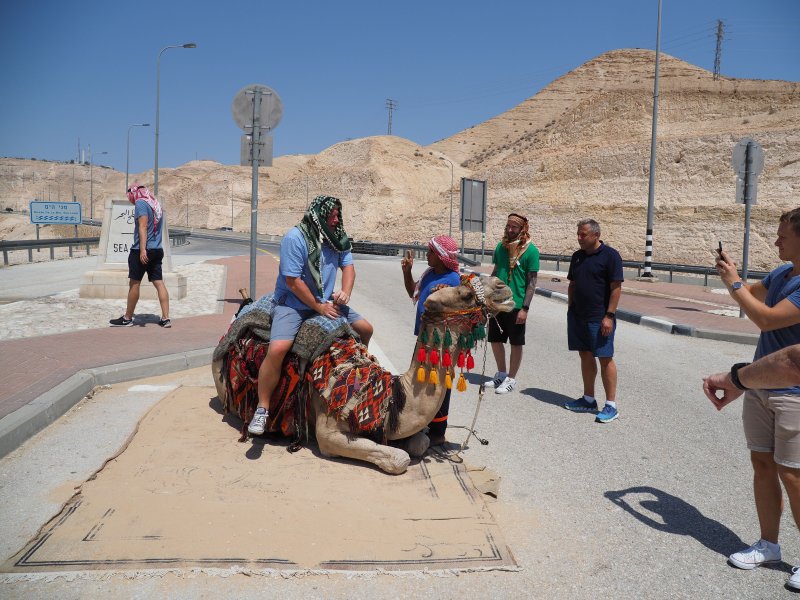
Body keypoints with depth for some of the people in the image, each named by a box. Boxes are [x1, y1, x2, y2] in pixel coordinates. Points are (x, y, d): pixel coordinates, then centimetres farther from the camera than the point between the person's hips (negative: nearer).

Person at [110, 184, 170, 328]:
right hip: (157, 250, 8)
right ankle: (165, 318, 0)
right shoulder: (156, 204, 18)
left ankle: (127, 318, 10)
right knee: (159, 283, 4)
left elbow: (143, 226, -19)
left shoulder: (141, 203, -8)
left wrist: (142, 249, -25)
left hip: (142, 251, -8)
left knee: (134, 283, 1)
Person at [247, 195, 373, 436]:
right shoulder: (295, 238, -19)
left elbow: (348, 266, 9)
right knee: (277, 349, -28)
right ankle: (262, 408, -14)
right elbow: (292, 281, -20)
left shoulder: (336, 237, 2)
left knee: (365, 328, 5)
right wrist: (318, 307, -14)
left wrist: (345, 292, -12)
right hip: (293, 303, -7)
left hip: (326, 302, 7)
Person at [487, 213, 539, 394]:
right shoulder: (501, 246, 6)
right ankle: (501, 374, 31)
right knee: (495, 340, 14)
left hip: (516, 305, -6)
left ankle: (511, 379, 19)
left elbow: (532, 282, -10)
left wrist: (525, 308, -15)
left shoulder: (530, 251, -9)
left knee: (516, 343, 5)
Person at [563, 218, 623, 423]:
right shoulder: (577, 256, 13)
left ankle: (611, 405, 2)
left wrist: (609, 316, -17)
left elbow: (616, 287, -12)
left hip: (599, 318, -7)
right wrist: (570, 309, 13)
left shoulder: (610, 255, -8)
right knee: (585, 356, 12)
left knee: (605, 358, -4)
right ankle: (588, 399, 22)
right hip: (578, 316, 7)